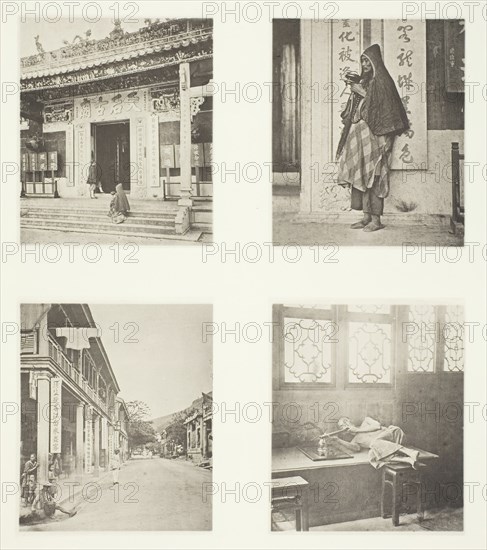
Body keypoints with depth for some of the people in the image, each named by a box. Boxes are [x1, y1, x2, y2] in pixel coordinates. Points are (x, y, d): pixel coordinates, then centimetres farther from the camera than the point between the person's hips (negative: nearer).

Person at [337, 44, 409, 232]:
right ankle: (367, 217, 10)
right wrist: (353, 86, 8)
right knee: (361, 175, 5)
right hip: (360, 132, 8)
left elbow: (381, 105, -14)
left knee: (373, 176, -9)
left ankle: (376, 219, -5)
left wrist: (362, 92, -12)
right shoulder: (363, 81, 18)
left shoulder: (381, 81, -5)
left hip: (374, 134, -8)